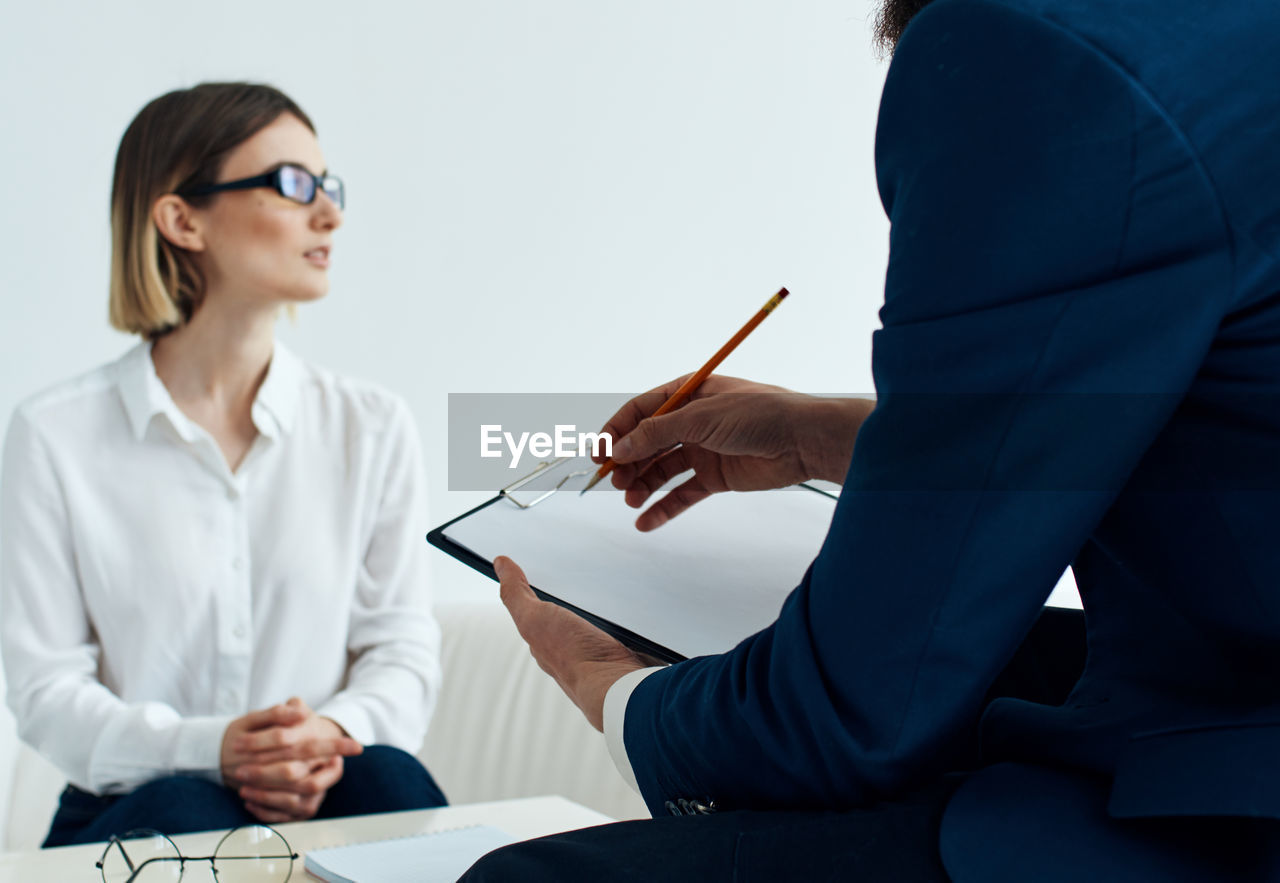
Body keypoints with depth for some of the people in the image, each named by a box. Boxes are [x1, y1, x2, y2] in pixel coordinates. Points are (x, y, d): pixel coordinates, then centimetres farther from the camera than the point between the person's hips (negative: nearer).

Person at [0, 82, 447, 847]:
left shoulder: (371, 426, 8)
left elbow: (404, 649, 5)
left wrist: (336, 733, -18)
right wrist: (208, 747, -21)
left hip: (322, 803, 3)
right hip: (135, 810, -2)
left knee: (386, 776, -30)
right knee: (184, 811, -35)